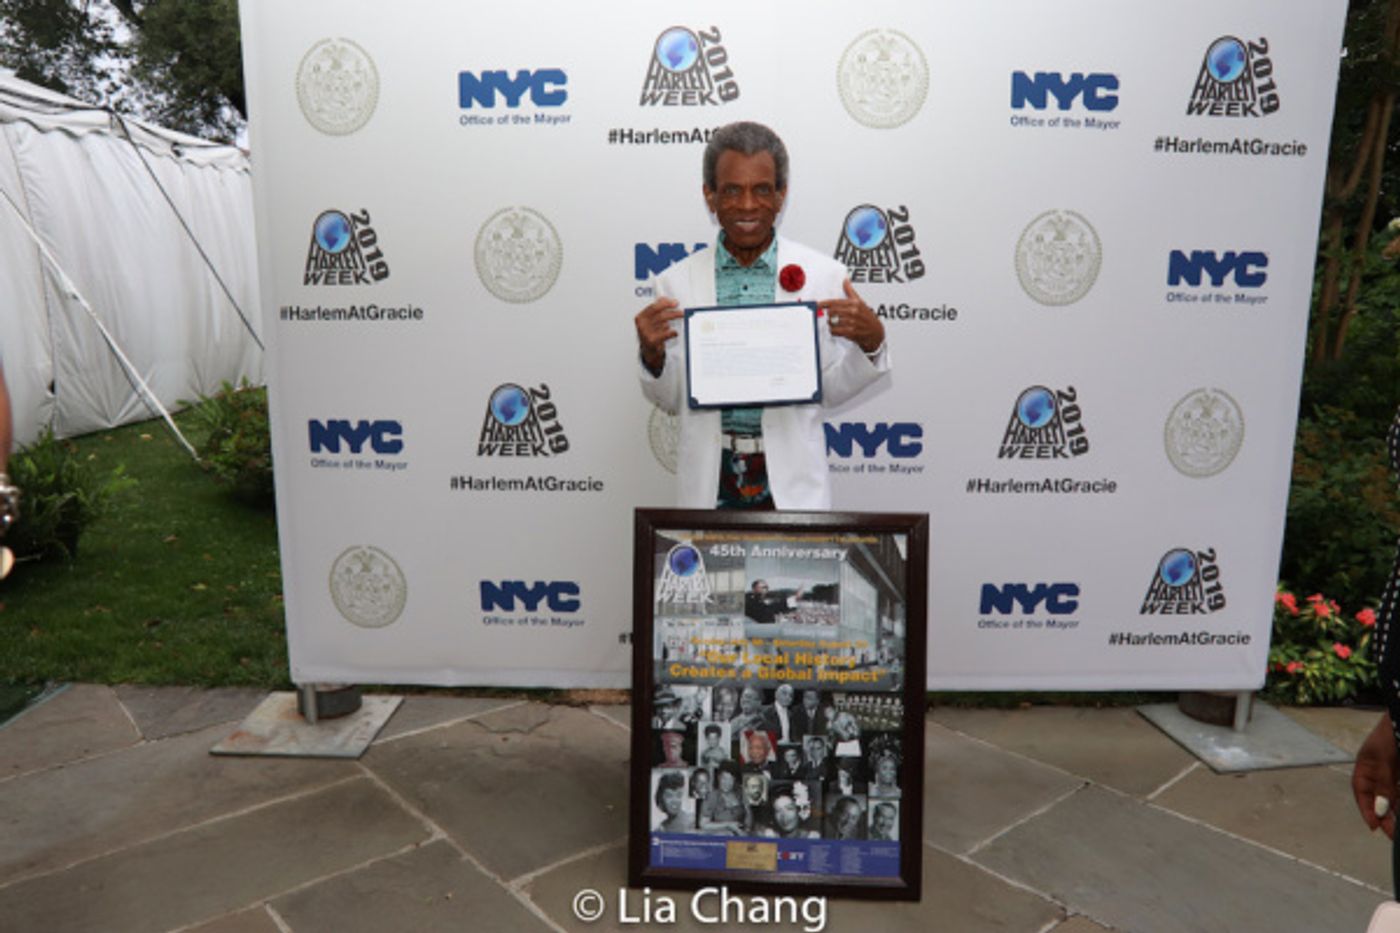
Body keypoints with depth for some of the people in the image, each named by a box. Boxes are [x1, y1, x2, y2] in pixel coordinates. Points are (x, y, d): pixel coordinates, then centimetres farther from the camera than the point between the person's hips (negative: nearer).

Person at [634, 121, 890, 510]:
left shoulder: (824, 274, -1)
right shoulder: (677, 281, 1)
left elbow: (831, 390, 5)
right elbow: (670, 399, 6)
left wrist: (870, 344, -12)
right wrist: (652, 355, -13)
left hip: (791, 478, 0)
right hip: (710, 478, 1)